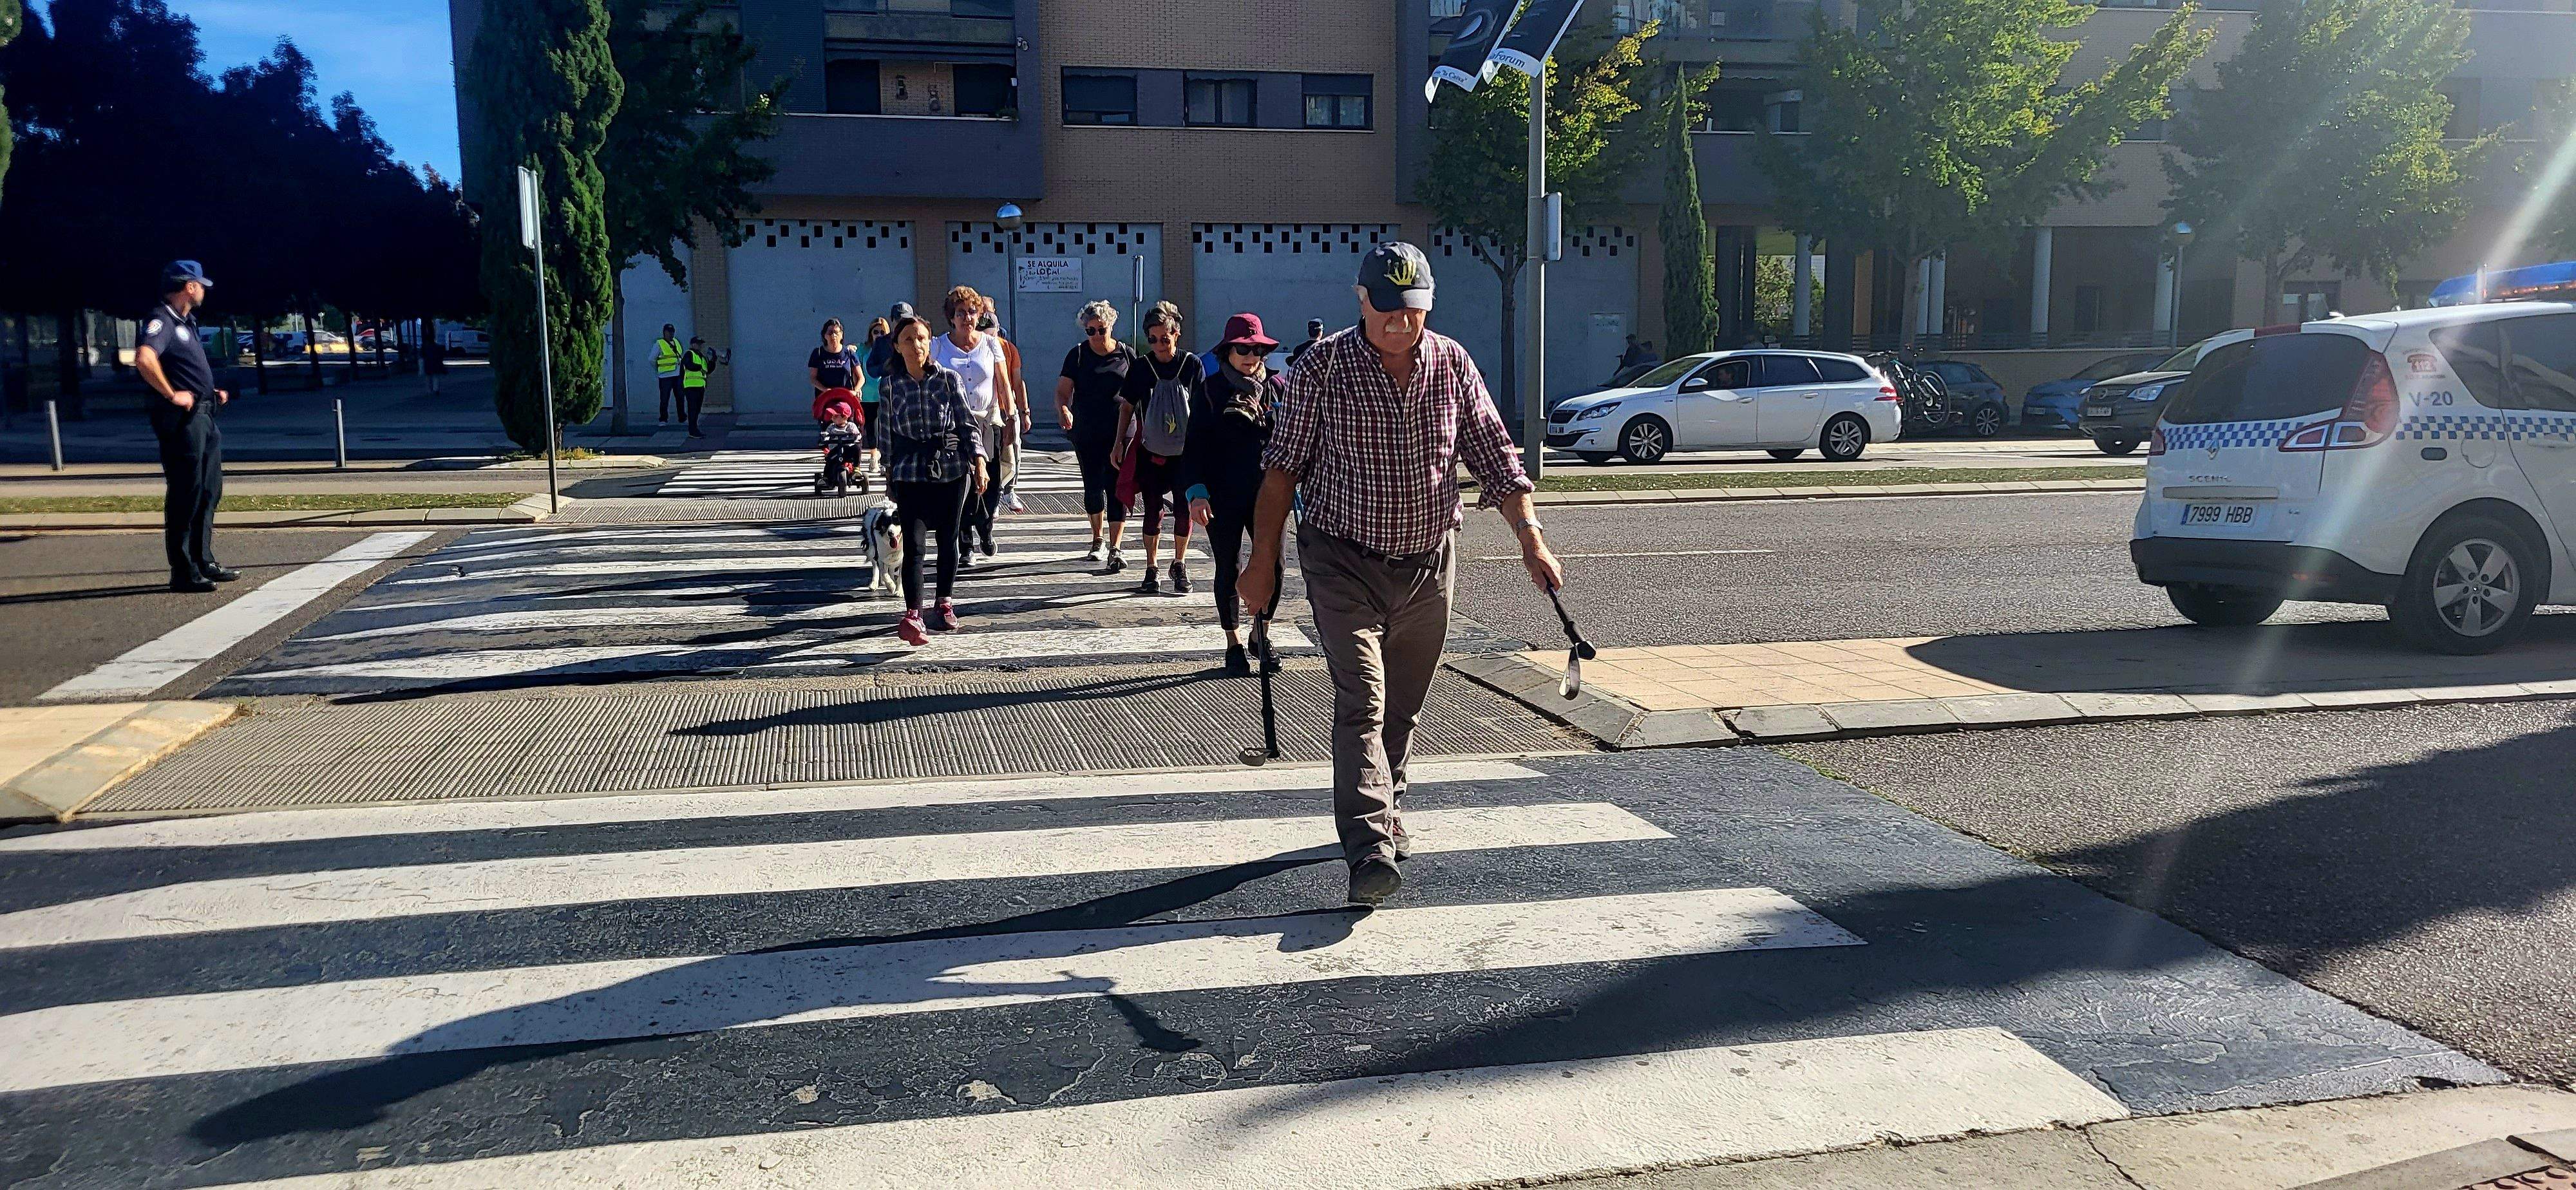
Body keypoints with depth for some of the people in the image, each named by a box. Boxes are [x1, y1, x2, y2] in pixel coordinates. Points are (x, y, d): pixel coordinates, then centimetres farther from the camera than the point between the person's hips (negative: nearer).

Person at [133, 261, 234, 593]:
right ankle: (184, 573, -2)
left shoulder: (185, 322, 19)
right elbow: (144, 359, -31)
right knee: (185, 496, -6)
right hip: (182, 419, -10)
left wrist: (212, 391, 16)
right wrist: (172, 395, -23)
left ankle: (204, 562, 24)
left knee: (209, 492, 15)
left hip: (204, 417, 10)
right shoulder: (161, 321, -12)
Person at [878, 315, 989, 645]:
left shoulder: (950, 379, 0)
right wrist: (889, 475, 12)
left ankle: (945, 604, 28)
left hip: (952, 468, 1)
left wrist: (979, 461, -10)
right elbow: (887, 432, 10)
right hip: (910, 472, 0)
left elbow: (967, 422, 0)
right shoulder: (891, 385, 4)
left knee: (948, 539, 10)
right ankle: (912, 616, -20)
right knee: (913, 543, -11)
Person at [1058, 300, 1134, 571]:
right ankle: (1097, 541, 29)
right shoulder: (1078, 355, 2)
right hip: (1087, 434, 1)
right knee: (1093, 487, 10)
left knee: (1117, 489, -8)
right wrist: (1063, 410, -24)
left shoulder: (1126, 354, 2)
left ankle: (1115, 549, -10)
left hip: (1121, 434, -1)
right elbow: (1063, 390, -3)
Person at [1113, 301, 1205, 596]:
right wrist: (1119, 444, 3)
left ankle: (1179, 565, 19)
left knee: (1184, 509, 1)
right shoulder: (1141, 368, 1)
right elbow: (1128, 407, 8)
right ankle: (1151, 570, 12)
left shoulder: (1192, 365, -2)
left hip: (1185, 452, 0)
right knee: (1153, 511, 4)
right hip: (1150, 452, 1)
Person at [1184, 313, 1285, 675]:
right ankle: (1234, 643, 24)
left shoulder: (1278, 386, 5)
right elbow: (1195, 445, -3)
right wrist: (1196, 492, -14)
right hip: (1223, 496, -1)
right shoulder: (1212, 390, -1)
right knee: (1229, 570, 8)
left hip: (1266, 493, 1)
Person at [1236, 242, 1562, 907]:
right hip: (1344, 564, -4)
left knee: (1403, 708, 14)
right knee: (1363, 703, -14)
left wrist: (1531, 541, -3)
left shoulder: (1452, 364, 3)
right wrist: (1263, 560, -5)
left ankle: (1385, 814, 33)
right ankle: (1371, 849, -20)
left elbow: (1494, 457, 6)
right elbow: (1283, 466, -3)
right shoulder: (1325, 366, -6)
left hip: (1429, 565, 4)